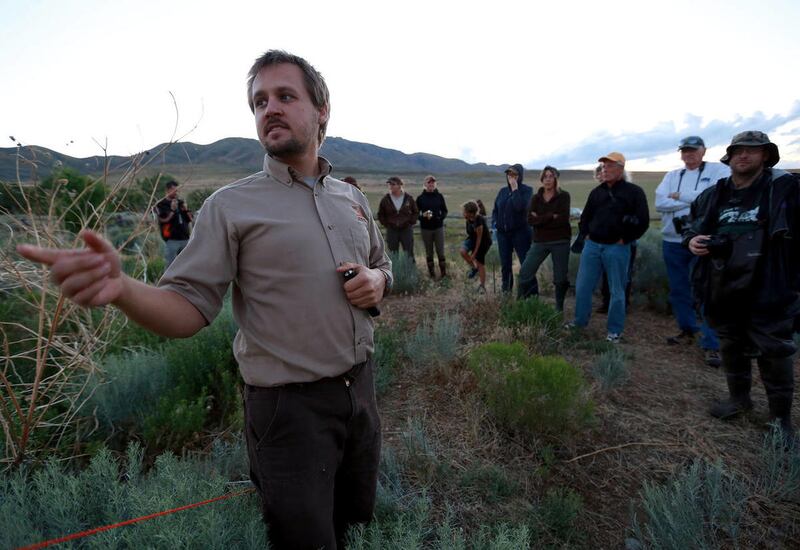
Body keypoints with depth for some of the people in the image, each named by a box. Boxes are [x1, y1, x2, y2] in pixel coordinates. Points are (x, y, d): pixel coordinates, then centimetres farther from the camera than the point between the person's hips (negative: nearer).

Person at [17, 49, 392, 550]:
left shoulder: (353, 199, 7)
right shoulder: (231, 206, -8)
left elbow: (384, 266, 19)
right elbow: (187, 308, -13)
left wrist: (376, 281, -4)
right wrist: (123, 288, -34)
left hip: (361, 389, 6)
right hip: (290, 406, -5)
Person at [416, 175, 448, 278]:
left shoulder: (439, 196, 2)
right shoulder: (420, 198, 0)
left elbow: (445, 211, 8)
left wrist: (440, 217, -13)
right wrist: (423, 216, -20)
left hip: (438, 228, 0)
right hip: (425, 229, 0)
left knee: (440, 251, 2)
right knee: (429, 252, 9)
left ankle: (444, 273, 14)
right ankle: (432, 274, 20)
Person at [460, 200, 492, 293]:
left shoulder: (479, 221, -35)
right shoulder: (469, 218, -16)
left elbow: (479, 238, -26)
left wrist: (474, 253, -20)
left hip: (484, 241, -7)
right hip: (473, 238, 7)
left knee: (480, 262, -6)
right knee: (463, 251, -15)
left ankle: (482, 286, 6)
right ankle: (474, 268, 11)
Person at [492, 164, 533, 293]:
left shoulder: (526, 190, -5)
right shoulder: (502, 191, 10)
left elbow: (520, 207, -23)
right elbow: (495, 210, 17)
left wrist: (515, 189, -18)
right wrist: (494, 224, 3)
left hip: (521, 232, -5)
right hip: (503, 233, 5)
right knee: (505, 265, 11)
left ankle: (533, 294, 2)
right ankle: (506, 291, 25)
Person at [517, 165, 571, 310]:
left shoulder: (563, 196, -2)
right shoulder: (536, 197, 7)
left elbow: (563, 219, -15)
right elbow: (530, 220, -7)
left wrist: (540, 219, -12)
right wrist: (551, 216, -17)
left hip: (560, 241, -2)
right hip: (540, 241, 3)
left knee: (560, 277, 4)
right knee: (525, 272, -2)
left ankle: (559, 307, 23)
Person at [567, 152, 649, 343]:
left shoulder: (634, 191, -4)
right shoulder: (596, 192, 12)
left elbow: (643, 221, -8)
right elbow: (585, 216, 24)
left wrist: (624, 239, -8)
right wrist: (586, 234, 11)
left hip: (617, 249, -5)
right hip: (592, 246, 5)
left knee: (617, 291, 4)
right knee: (582, 286, 7)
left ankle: (615, 330, 16)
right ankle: (580, 321, 24)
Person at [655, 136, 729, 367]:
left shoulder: (719, 170, 0)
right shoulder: (671, 175, 11)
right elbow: (660, 203, -4)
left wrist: (679, 196, -10)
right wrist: (696, 202, -12)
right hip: (673, 242, 5)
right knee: (678, 291, 13)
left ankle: (711, 345, 0)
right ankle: (687, 331, 29)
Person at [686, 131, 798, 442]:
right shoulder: (713, 195, 8)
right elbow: (694, 229, 19)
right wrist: (692, 240, -4)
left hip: (767, 292, -4)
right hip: (724, 291, 5)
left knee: (773, 355, 4)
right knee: (730, 348, 18)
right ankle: (738, 398, 38)